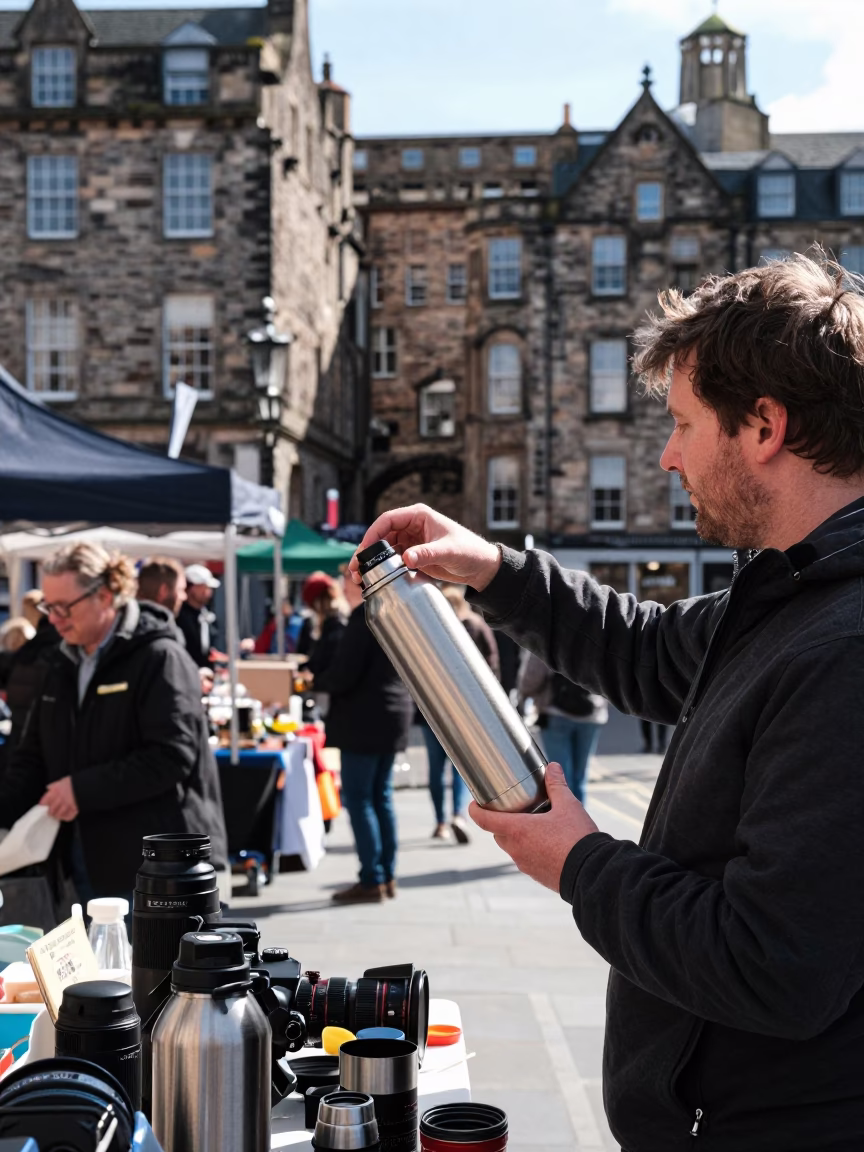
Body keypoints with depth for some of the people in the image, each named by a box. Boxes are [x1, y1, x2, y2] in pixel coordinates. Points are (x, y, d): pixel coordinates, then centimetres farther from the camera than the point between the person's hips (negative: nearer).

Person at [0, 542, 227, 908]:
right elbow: (33, 757, 16)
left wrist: (83, 789, -20)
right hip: (88, 856, 7)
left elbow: (172, 755, -21)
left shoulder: (159, 658, -11)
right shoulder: (64, 665, 14)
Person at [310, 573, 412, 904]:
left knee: (358, 797, -3)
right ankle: (387, 876, 17)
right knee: (381, 796, 14)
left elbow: (343, 673, -20)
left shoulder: (365, 616, -16)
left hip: (364, 720, -9)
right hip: (393, 716, 9)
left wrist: (316, 681, 1)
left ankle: (372, 880, -3)